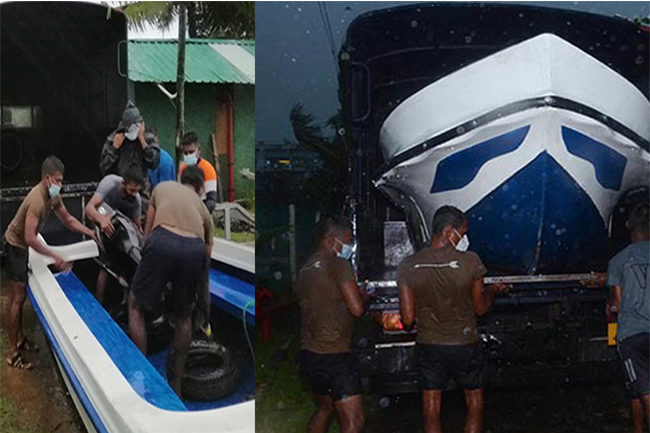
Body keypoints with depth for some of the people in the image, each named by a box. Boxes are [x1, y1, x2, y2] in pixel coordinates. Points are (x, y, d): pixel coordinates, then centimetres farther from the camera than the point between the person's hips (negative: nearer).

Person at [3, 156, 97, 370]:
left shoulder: (53, 196, -4)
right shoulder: (37, 200, -33)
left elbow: (68, 219, 8)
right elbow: (30, 238, -36)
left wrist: (90, 233, -3)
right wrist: (55, 257, -34)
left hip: (22, 245, 9)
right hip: (15, 246, -9)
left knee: (20, 293, 18)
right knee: (18, 298, -7)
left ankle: (20, 337, 32)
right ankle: (13, 352, -3)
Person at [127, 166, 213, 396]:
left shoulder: (162, 187, 33)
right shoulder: (203, 208, 34)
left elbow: (147, 232, 29)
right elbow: (207, 259, 35)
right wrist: (206, 303, 43)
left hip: (162, 241, -2)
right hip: (194, 248, 2)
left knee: (136, 304, 19)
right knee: (183, 315, 23)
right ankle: (175, 386, 25)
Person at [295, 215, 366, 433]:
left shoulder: (305, 269, 14)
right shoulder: (338, 264, -11)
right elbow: (357, 308, -17)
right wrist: (362, 294, 4)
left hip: (309, 352, 9)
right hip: (333, 355, -9)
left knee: (324, 408, 27)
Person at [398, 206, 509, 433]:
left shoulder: (408, 265, -12)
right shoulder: (469, 261, -17)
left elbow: (407, 318, -9)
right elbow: (480, 308, -4)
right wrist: (493, 291, 17)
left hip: (429, 346, 2)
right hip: (465, 346, -1)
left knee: (431, 413, 11)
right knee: (475, 405, 19)